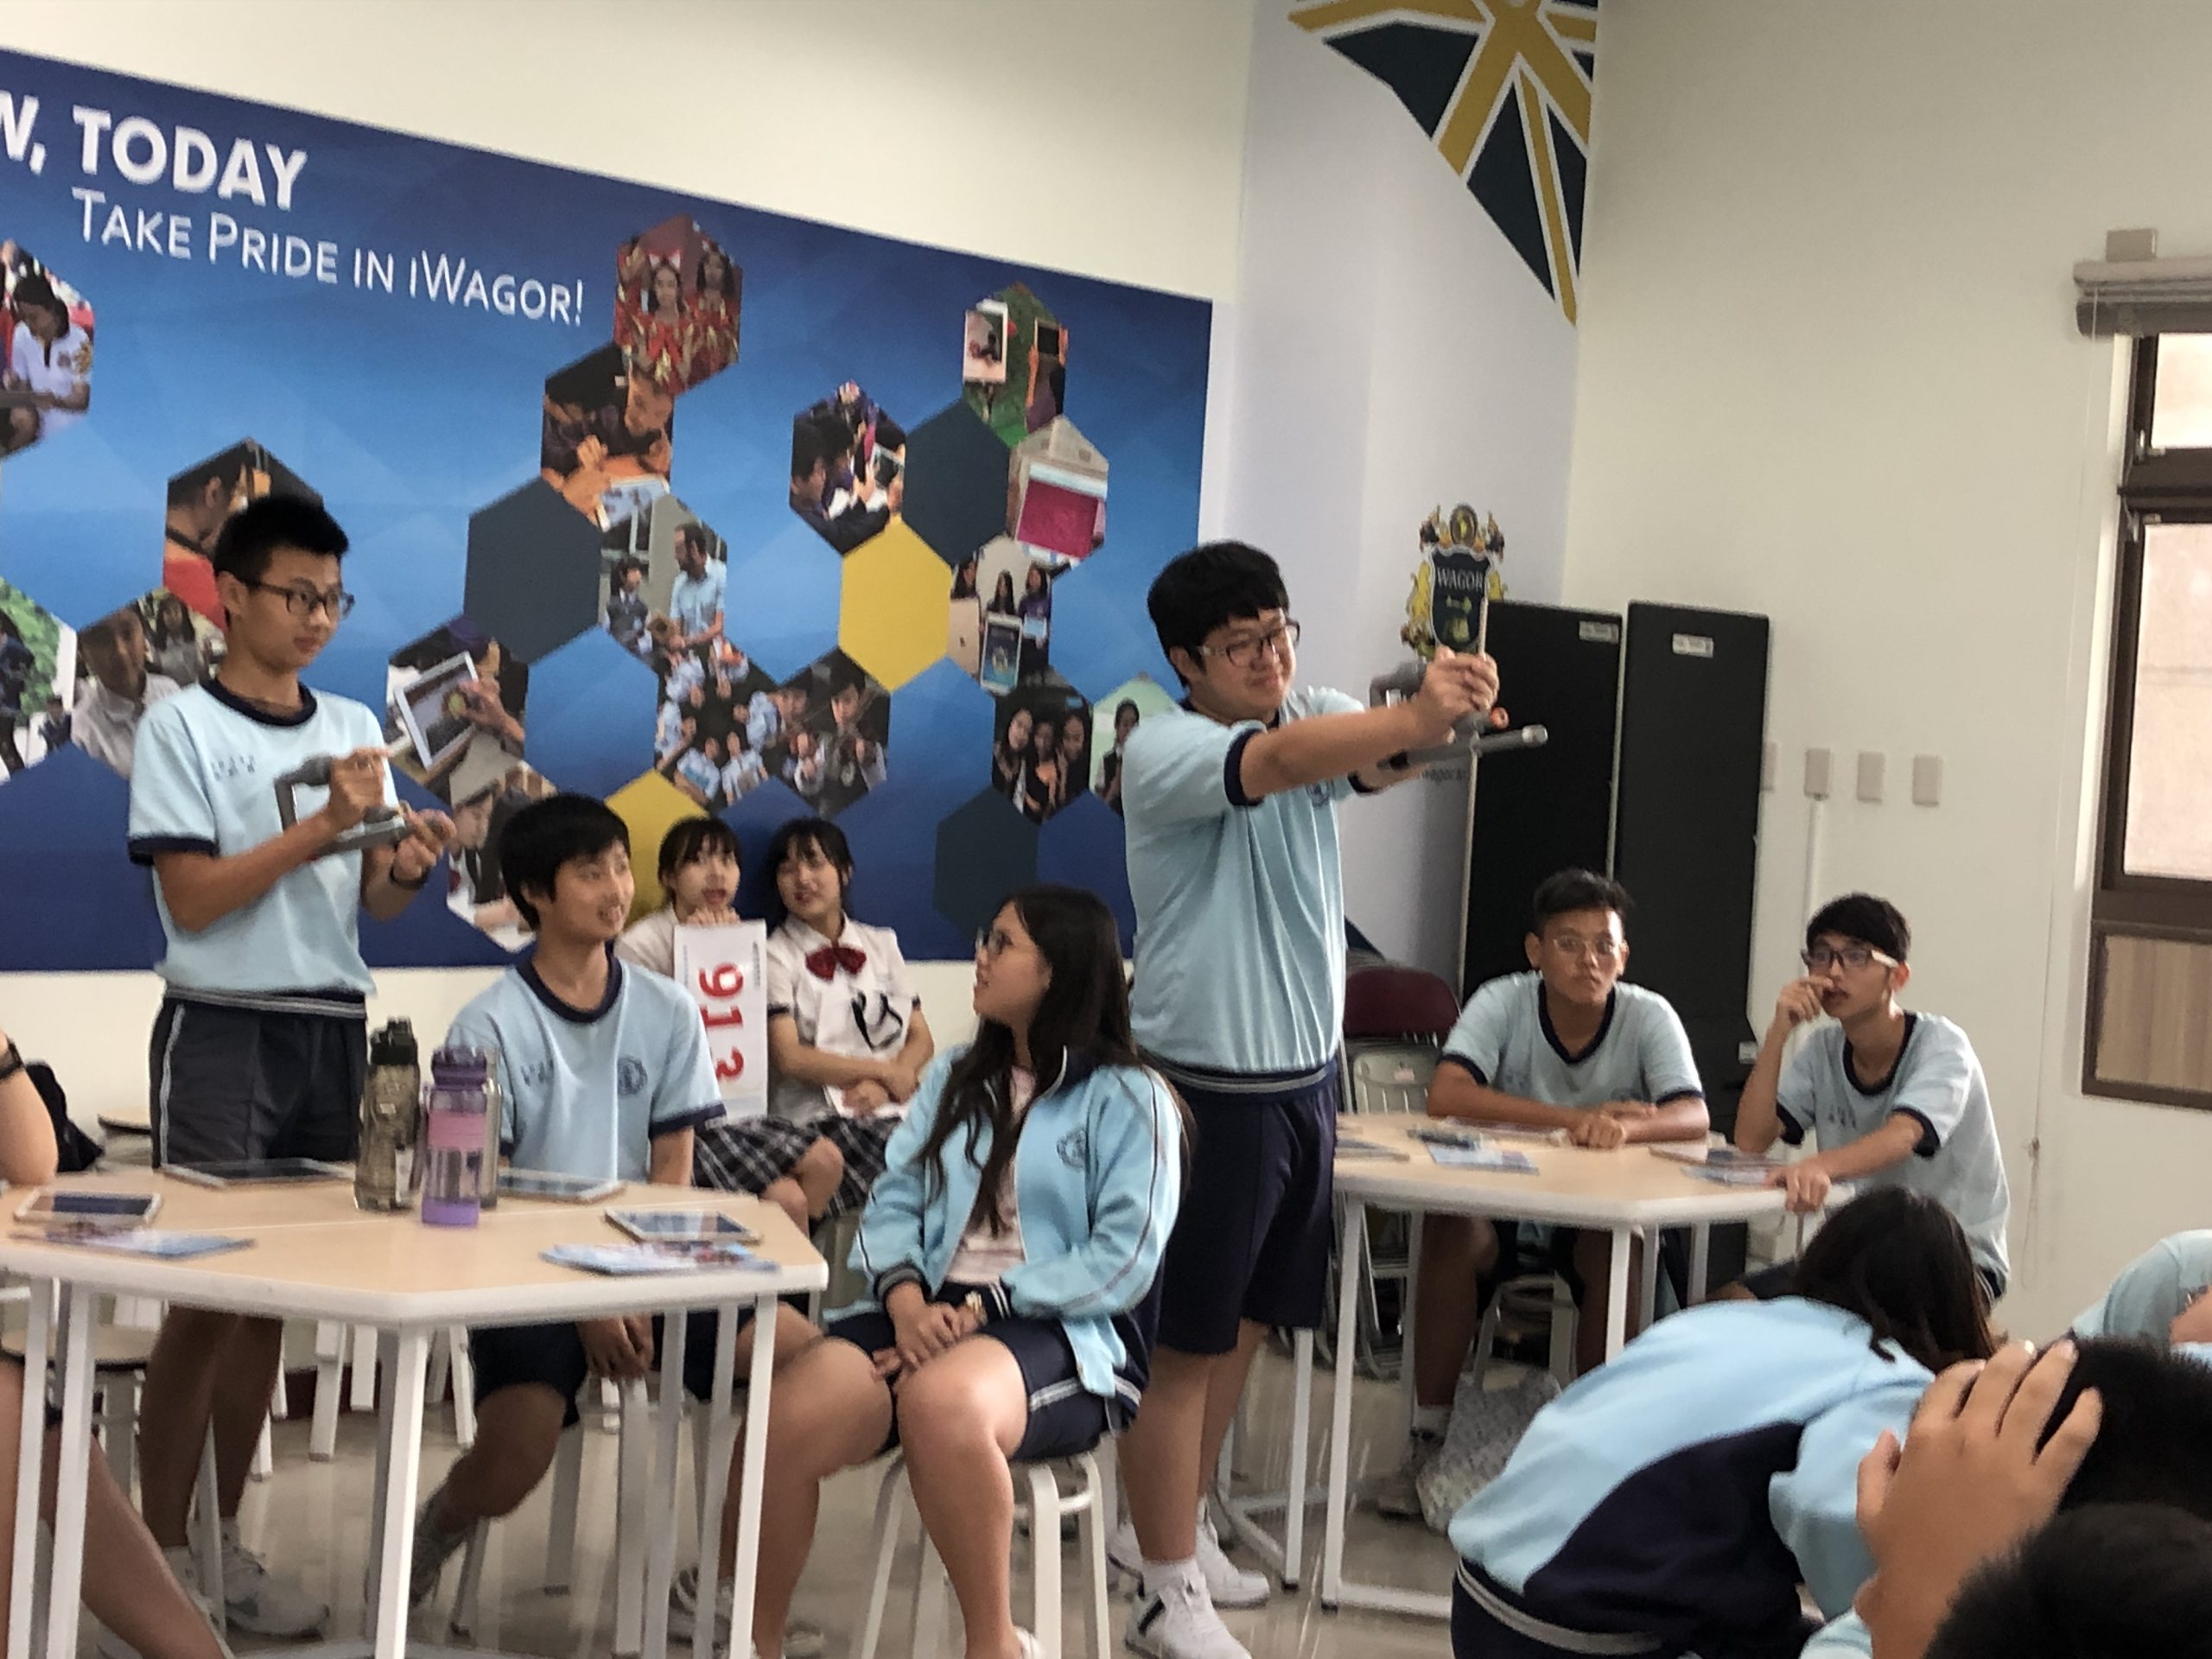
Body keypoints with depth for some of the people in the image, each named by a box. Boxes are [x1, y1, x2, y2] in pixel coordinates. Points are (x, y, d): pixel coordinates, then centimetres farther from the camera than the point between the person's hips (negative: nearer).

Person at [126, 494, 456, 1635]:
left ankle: (220, 1543, 18)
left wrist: (407, 866, -11)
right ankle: (158, 1554, 6)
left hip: (332, 1029, 5)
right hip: (223, 1030, -5)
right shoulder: (182, 726, -4)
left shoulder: (355, 728, 11)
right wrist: (323, 828, -18)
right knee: (206, 1296, -4)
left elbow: (374, 906, 11)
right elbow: (192, 899, -12)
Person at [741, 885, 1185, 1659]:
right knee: (785, 1423, -26)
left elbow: (1123, 1258, -9)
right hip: (931, 1314, 5)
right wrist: (908, 1304, -11)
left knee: (942, 1403, -40)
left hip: (1062, 1335, -5)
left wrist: (982, 1312, -16)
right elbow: (896, 1202, 11)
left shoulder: (1128, 1099, 2)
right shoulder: (955, 1078, 21)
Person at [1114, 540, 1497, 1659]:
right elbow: (1282, 761, -33)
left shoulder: (1319, 718, 6)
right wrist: (1418, 714, -45)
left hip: (1305, 1080, 7)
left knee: (1244, 1328, 17)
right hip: (1210, 1090, -7)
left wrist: (1444, 707, -38)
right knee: (1185, 1344, 0)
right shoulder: (1163, 753, -13)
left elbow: (1382, 759, -16)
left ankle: (1183, 1535, 32)